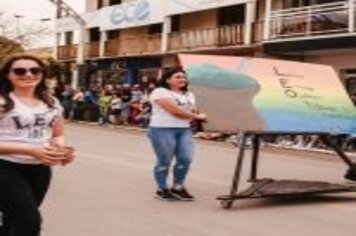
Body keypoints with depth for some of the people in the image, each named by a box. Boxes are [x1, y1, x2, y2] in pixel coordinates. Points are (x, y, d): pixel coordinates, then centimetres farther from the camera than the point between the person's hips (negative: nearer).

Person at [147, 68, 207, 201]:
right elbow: (174, 111, -15)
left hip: (184, 130, 7)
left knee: (185, 159, -1)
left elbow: (193, 111, 13)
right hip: (162, 129, -7)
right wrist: (197, 116, -8)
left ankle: (178, 187, 15)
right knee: (165, 161, -2)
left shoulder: (189, 94, 19)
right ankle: (162, 190, 13)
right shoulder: (160, 92, -7)